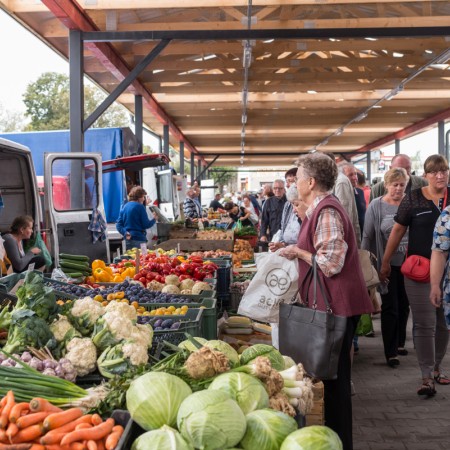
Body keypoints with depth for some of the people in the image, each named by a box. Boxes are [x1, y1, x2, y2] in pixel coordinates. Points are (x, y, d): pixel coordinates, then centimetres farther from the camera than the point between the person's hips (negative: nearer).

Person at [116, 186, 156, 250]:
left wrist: (125, 233, -5)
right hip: (139, 239, -7)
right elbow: (146, 225, -8)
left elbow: (118, 224, 7)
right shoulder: (140, 206, -8)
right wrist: (154, 219, 8)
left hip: (128, 239, 7)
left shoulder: (124, 207, 12)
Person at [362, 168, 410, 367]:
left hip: (408, 262, 3)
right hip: (387, 263, -3)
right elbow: (367, 236, -2)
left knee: (404, 305, 16)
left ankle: (400, 343, 34)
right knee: (390, 308, 1)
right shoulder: (376, 206, -6)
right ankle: (391, 352, 10)